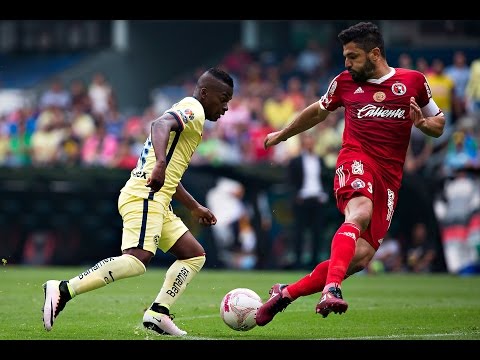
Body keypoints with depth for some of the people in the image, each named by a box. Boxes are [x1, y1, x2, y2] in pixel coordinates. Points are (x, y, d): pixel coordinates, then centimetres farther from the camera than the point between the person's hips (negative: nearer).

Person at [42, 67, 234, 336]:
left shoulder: (187, 115, 28)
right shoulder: (193, 109, -3)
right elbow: (160, 125, -26)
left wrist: (195, 208, 39)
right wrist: (160, 163, -42)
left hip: (157, 202, 11)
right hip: (145, 196, -11)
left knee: (195, 255, 11)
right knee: (138, 259, -26)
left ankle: (158, 313, 1)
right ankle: (63, 290, -28)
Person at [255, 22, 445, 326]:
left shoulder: (414, 81, 8)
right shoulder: (345, 82, 11)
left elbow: (439, 125, 18)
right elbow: (318, 111, 31)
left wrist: (422, 122, -5)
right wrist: (282, 135, 42)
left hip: (390, 178, 1)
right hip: (356, 163, -1)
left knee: (361, 256, -11)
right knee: (360, 213, -37)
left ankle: (286, 293, 2)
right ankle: (331, 289, -53)